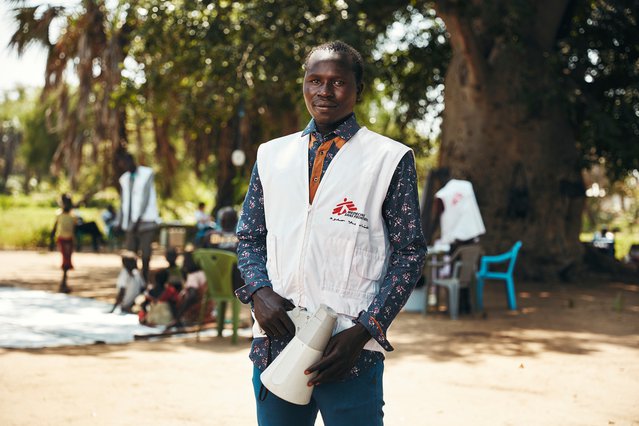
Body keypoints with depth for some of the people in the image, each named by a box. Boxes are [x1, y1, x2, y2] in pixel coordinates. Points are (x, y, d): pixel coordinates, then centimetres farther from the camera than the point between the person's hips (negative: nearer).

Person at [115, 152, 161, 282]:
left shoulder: (147, 174, -1)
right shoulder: (124, 179, 15)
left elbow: (146, 198, -8)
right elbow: (123, 202, 17)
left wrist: (139, 219, -15)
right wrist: (120, 222, 10)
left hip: (146, 221, -4)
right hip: (131, 223, 4)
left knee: (145, 253, -5)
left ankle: (144, 280, 2)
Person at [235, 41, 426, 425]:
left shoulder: (390, 159, 0)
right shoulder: (271, 156, 12)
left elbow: (409, 252, -2)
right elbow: (250, 238, 16)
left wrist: (364, 330, -11)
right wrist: (259, 291, -4)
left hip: (351, 352, -3)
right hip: (274, 345, 4)